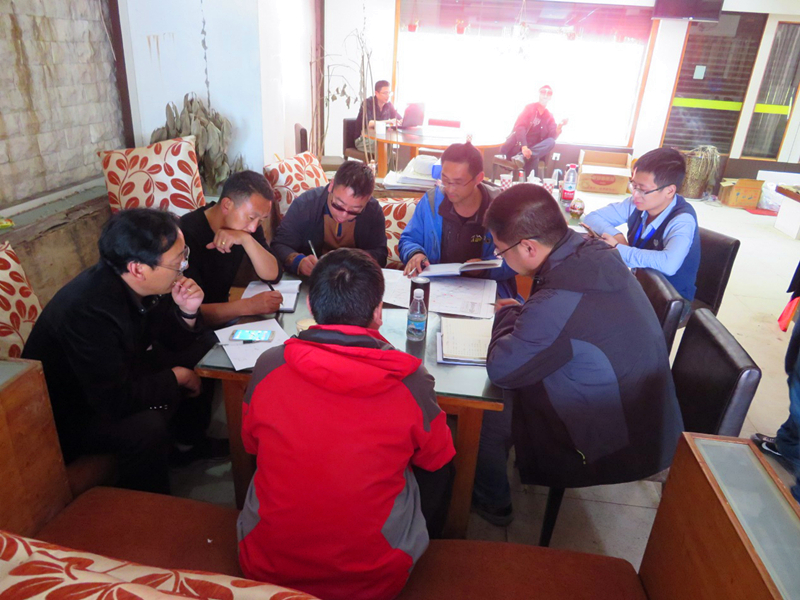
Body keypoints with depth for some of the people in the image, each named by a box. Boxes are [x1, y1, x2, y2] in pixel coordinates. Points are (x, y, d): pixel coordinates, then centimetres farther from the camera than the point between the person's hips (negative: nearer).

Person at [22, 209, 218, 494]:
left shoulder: (142, 287, -13)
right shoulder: (89, 308, -36)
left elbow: (176, 343, 2)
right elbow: (116, 400, -35)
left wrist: (187, 312, -20)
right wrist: (177, 376, -21)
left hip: (118, 375, 9)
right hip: (64, 415, -8)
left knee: (201, 355, 6)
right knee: (147, 428, -33)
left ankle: (192, 442, 23)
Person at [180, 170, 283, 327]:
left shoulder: (247, 227, -2)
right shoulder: (186, 234, -24)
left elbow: (273, 275, -10)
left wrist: (246, 239, -24)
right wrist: (249, 305, -37)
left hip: (222, 314, 7)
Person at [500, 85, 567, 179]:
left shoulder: (549, 117, 13)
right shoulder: (530, 108, 2)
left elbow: (552, 137, -1)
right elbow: (520, 127, -15)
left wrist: (560, 126, -23)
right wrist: (524, 147, -31)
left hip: (533, 148, 3)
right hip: (519, 145, -3)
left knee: (551, 142, -25)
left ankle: (522, 157, -39)